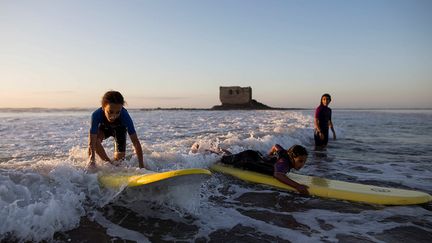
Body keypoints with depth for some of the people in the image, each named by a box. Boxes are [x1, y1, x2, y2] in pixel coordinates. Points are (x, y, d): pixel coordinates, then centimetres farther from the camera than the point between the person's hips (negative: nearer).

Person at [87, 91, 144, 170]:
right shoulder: (96, 115, -42)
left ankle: (114, 163, 32)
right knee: (95, 139, -31)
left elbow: (136, 142, -41)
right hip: (104, 128, 0)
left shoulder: (125, 116, -42)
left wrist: (141, 166, -42)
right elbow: (91, 143, -43)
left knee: (120, 157, -7)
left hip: (120, 129, 0)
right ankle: (108, 162, -8)